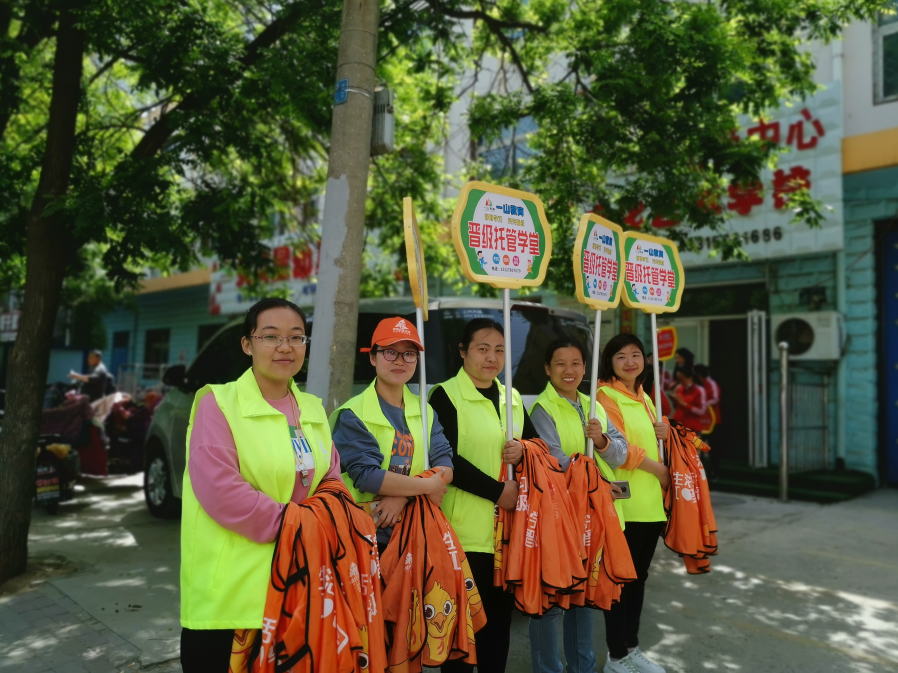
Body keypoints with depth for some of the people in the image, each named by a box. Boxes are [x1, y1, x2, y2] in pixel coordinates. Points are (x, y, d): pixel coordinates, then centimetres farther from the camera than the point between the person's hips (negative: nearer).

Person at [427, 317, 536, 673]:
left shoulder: (512, 398, 12)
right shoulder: (445, 395, -8)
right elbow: (446, 460, -16)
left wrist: (523, 450, -6)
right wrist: (497, 490, -16)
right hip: (467, 530, -6)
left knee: (501, 615, 15)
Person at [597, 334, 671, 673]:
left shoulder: (644, 398, 16)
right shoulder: (605, 396, -10)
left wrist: (662, 432, 3)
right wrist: (658, 469, -7)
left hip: (650, 502, 8)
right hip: (623, 504, -8)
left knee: (639, 576, 16)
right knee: (621, 578, 0)